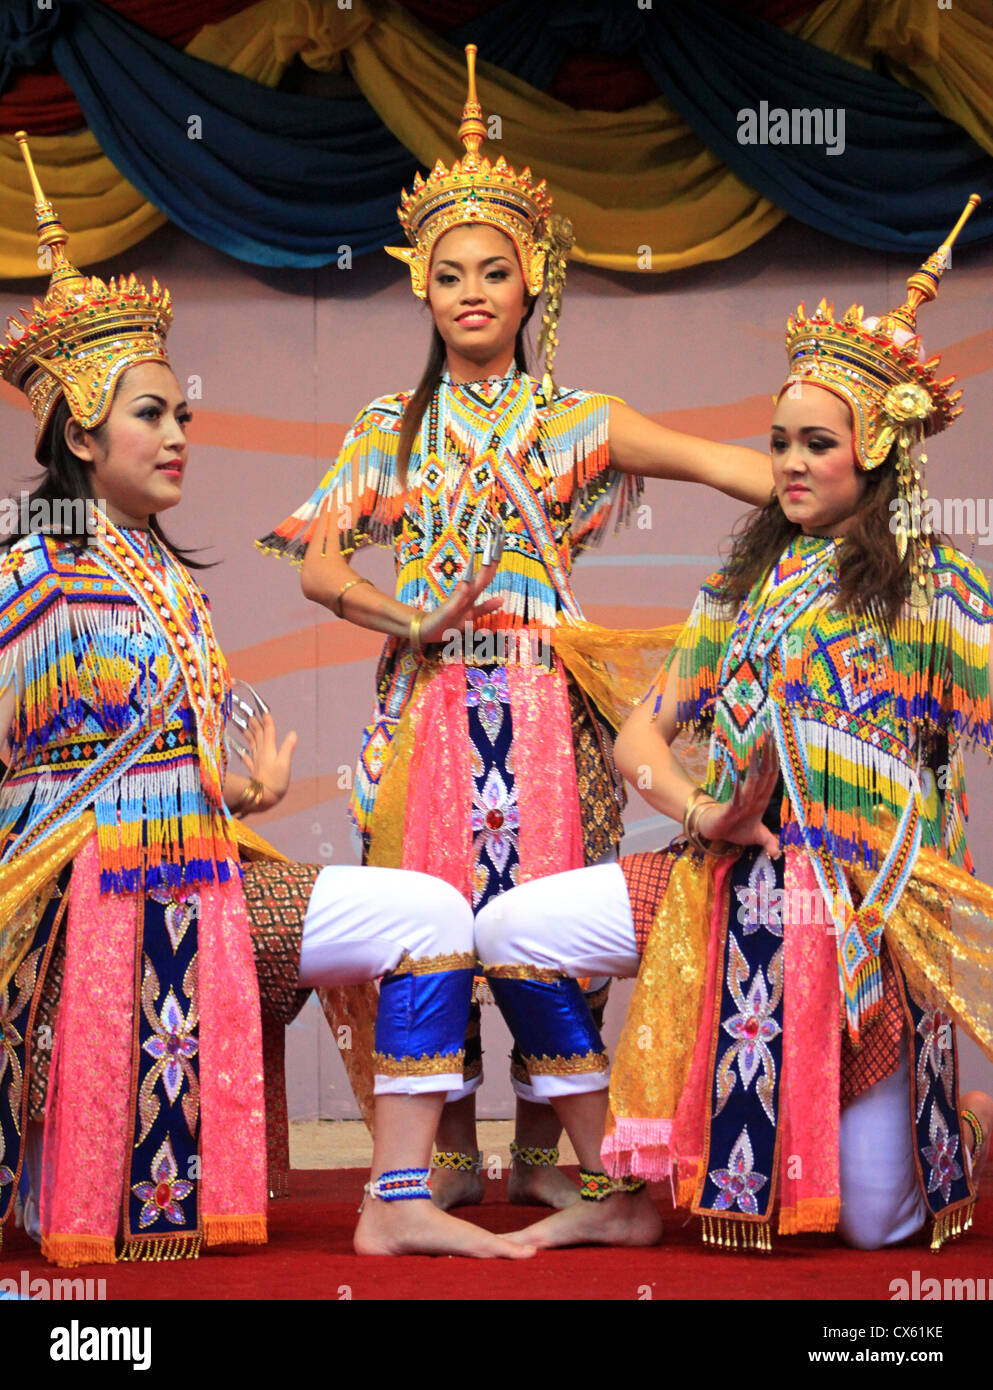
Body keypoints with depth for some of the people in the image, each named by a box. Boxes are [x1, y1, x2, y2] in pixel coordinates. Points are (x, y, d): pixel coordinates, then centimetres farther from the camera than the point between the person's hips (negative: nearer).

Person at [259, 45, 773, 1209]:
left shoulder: (575, 418, 6)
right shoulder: (390, 426, 10)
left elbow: (718, 462, -7)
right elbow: (318, 565, 4)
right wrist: (414, 620, -11)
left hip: (544, 696, -1)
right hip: (430, 699, 1)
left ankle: (542, 1146, 9)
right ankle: (454, 1146, 11)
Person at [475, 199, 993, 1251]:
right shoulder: (745, 583, 12)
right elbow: (639, 736, 12)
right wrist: (696, 808, -7)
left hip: (862, 897, -4)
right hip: (731, 878, 5)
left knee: (877, 1221, -4)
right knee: (505, 931, -15)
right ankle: (623, 1195, -3)